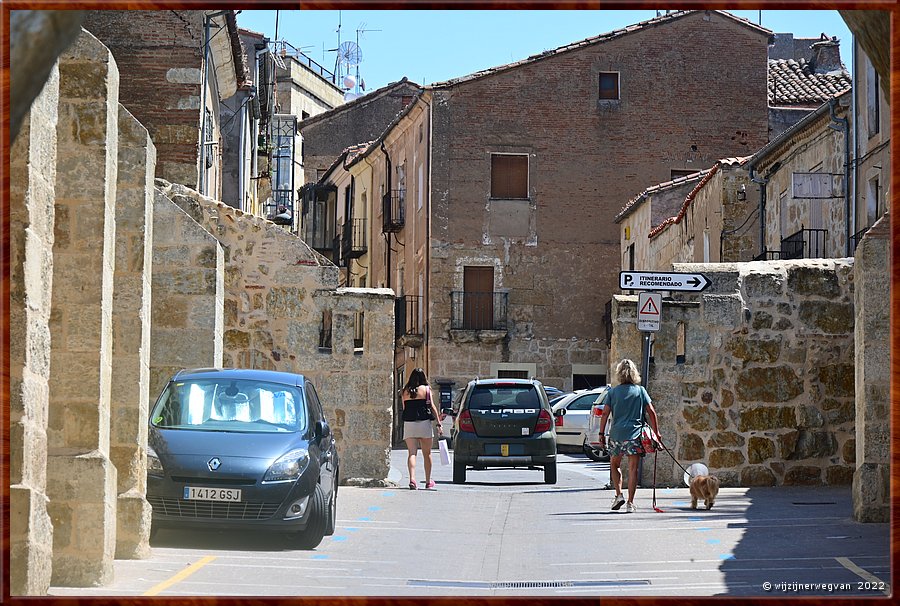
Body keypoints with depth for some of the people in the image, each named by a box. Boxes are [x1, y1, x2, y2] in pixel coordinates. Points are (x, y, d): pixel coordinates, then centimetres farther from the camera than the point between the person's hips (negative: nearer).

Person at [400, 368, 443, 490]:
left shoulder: (405, 391, 9)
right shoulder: (426, 389, 1)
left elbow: (404, 408, 9)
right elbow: (432, 407, -3)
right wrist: (439, 424, -4)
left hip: (409, 423, 2)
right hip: (424, 422, -2)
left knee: (411, 453, -3)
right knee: (427, 453, 11)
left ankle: (412, 479, -22)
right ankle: (428, 481, 19)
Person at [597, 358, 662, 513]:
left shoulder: (613, 392, 4)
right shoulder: (640, 390, 4)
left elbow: (605, 413, -1)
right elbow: (651, 412, 2)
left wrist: (601, 433, 3)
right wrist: (656, 432, 8)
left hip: (616, 434, 0)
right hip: (635, 434, 0)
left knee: (614, 465, 19)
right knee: (633, 469, 0)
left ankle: (619, 495, 7)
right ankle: (630, 503, -3)